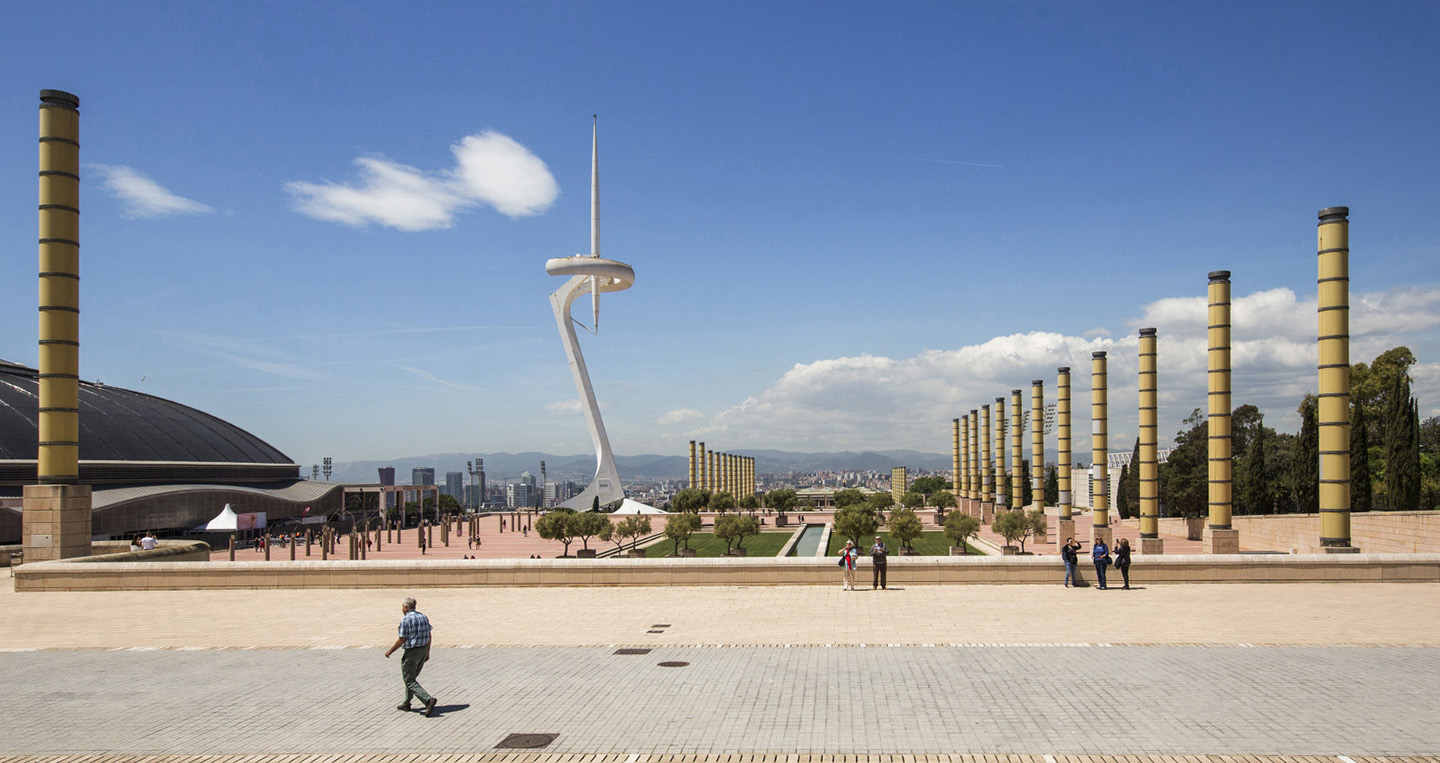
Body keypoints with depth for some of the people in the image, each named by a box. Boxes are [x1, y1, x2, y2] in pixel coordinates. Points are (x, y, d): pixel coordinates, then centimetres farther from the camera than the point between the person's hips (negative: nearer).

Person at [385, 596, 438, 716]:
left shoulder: (405, 620, -15)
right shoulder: (423, 617, 8)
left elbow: (401, 640, -16)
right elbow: (429, 636, 11)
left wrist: (390, 651, -4)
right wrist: (427, 653, 19)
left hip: (411, 652, -8)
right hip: (423, 650, 8)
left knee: (410, 681, -2)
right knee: (411, 677, 22)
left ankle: (428, 700, -20)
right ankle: (406, 704, 31)